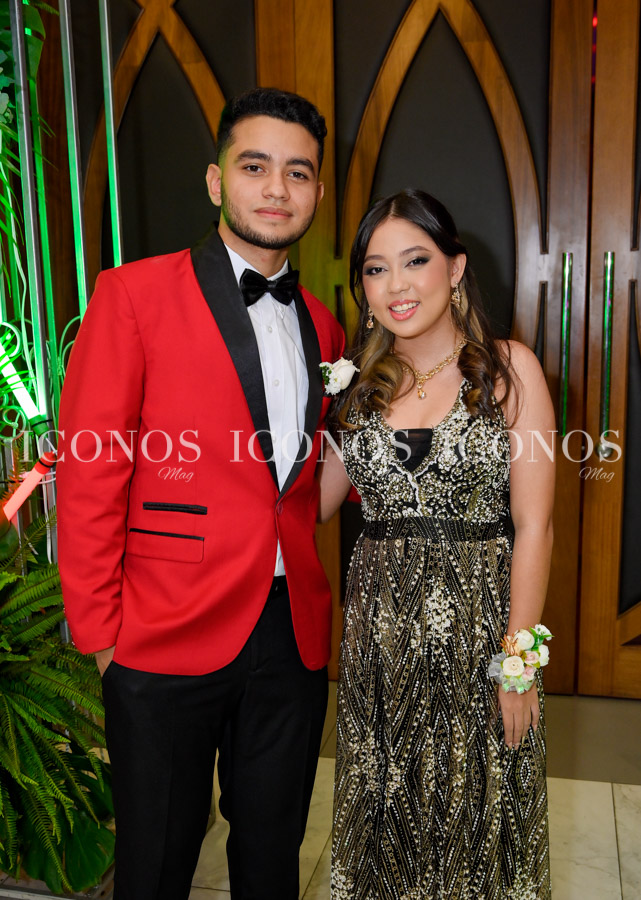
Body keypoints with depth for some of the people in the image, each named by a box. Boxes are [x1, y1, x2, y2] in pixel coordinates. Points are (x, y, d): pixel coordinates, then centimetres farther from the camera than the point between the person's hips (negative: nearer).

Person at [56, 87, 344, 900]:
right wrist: (99, 632, -9)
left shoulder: (322, 326, 10)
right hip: (168, 638, -4)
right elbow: (89, 475, -9)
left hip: (294, 638, 5)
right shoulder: (135, 295, -7)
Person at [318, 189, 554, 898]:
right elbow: (311, 506, 8)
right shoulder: (359, 385, 5)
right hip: (379, 629, 3)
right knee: (385, 809, 17)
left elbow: (532, 526, -9)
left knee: (476, 808, 14)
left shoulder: (508, 368, -6)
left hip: (479, 622, -3)